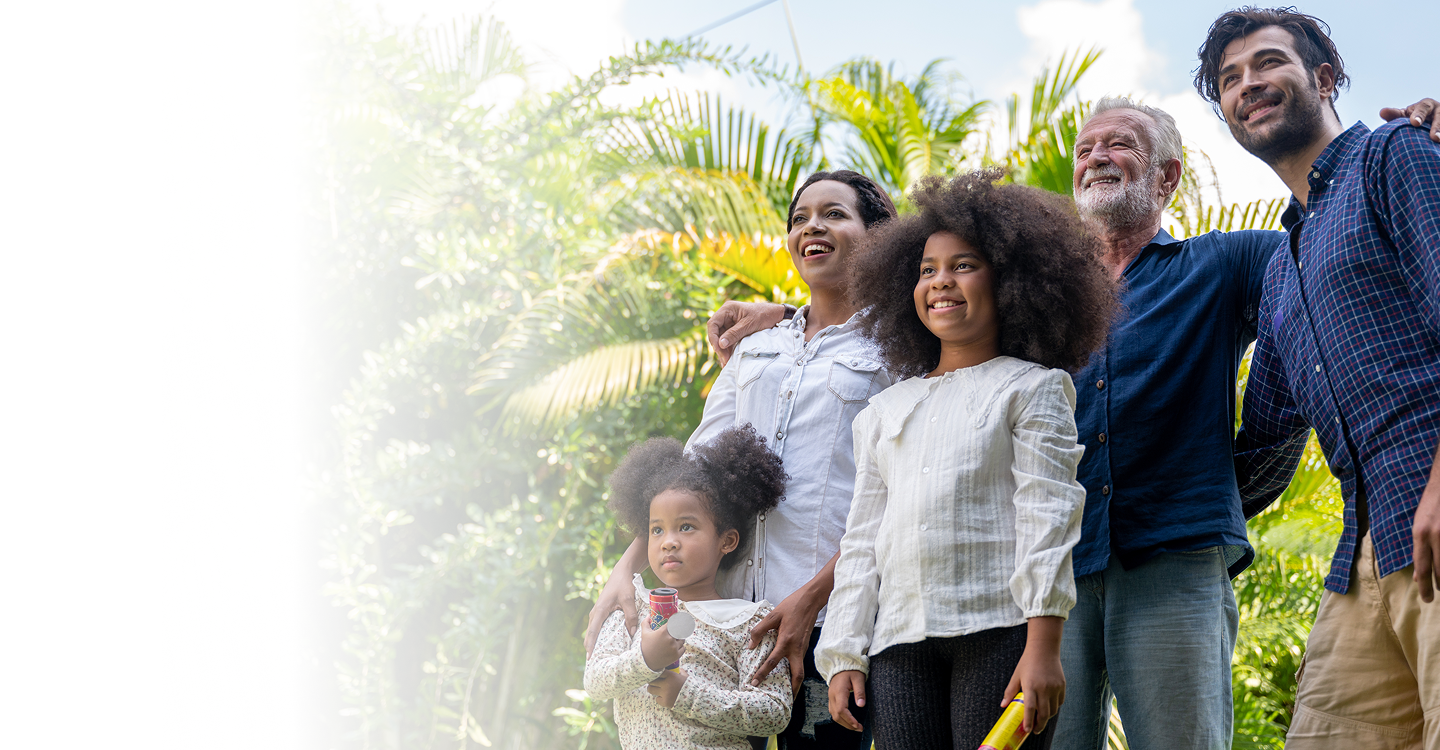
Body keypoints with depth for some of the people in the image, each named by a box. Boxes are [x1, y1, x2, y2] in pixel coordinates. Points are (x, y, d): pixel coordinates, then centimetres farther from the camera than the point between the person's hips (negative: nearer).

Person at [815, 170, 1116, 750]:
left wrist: (1043, 646, -12)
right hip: (900, 640, 4)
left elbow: (1048, 513, -2)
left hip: (999, 630, -4)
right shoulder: (885, 410, 23)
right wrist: (844, 654, 11)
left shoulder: (1032, 387, 8)